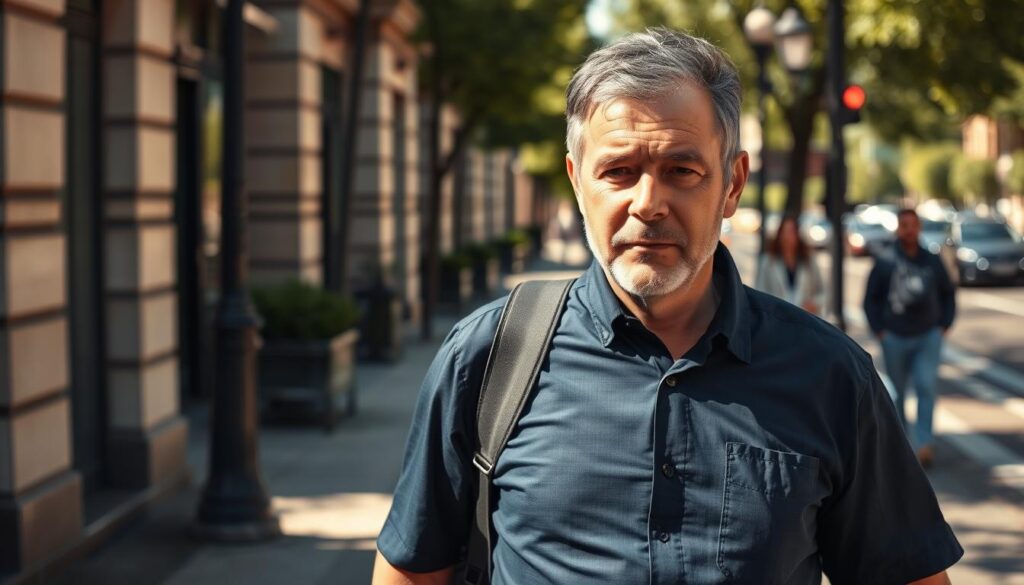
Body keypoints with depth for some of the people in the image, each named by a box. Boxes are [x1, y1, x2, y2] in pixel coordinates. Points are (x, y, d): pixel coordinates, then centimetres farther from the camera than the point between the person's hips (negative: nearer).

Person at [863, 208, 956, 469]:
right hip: (895, 339, 0)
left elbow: (948, 294, 15)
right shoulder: (885, 262, -2)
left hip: (928, 338, 1)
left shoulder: (932, 261, 4)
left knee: (927, 387, -14)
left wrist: (944, 325, 6)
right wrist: (879, 330, -3)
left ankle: (924, 442, -16)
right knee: (896, 394, 10)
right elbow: (870, 298, 3)